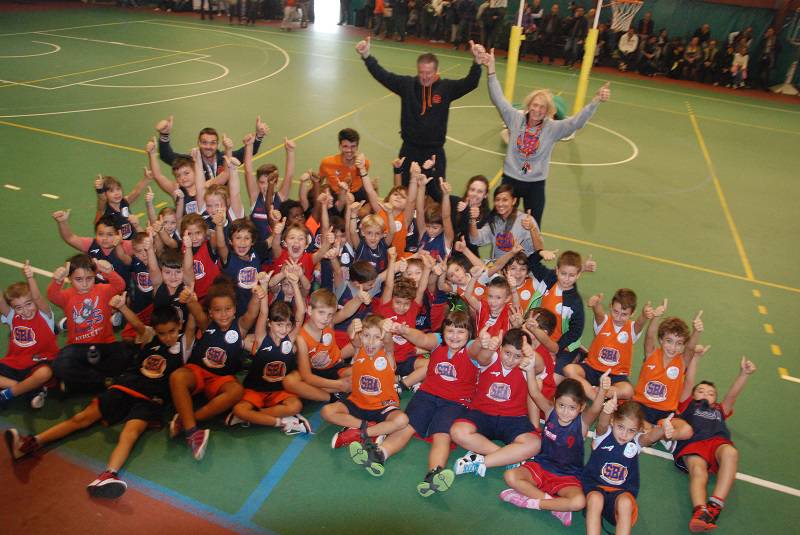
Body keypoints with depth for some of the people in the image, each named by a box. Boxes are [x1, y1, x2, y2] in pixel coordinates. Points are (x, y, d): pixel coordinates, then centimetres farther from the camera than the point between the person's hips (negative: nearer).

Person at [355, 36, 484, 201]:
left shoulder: (446, 88, -5)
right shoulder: (407, 84, -3)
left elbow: (471, 82, -17)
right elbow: (381, 75, -8)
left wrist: (477, 61, -35)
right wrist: (366, 56, -22)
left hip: (435, 152, -1)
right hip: (409, 150, 1)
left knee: (436, 195, 7)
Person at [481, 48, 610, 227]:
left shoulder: (552, 128, -8)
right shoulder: (516, 118, -7)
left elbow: (577, 121, -17)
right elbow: (498, 99, -13)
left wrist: (596, 101, -32)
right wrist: (491, 69, -22)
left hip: (535, 184, 0)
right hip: (510, 179, 0)